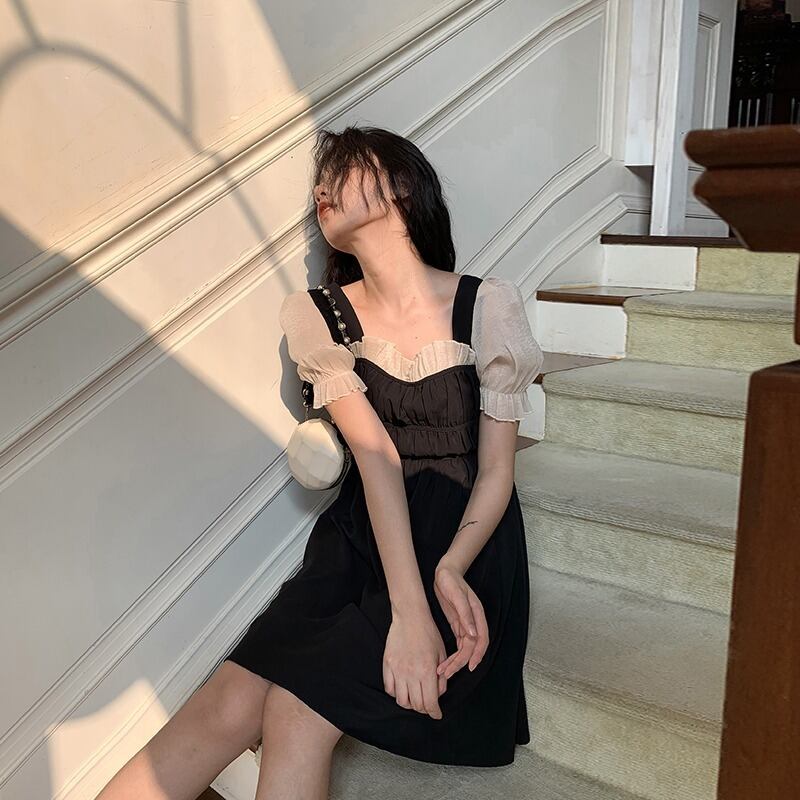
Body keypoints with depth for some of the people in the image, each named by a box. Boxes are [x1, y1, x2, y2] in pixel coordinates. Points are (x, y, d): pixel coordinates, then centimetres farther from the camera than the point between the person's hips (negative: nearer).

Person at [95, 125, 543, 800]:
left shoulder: (487, 305, -7)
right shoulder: (318, 316, 2)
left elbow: (496, 471, -5)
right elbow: (377, 457, -11)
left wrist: (448, 570, -24)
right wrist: (406, 608, -22)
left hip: (465, 537, -2)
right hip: (361, 536, 3)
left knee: (298, 713, -24)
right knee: (227, 708, -20)